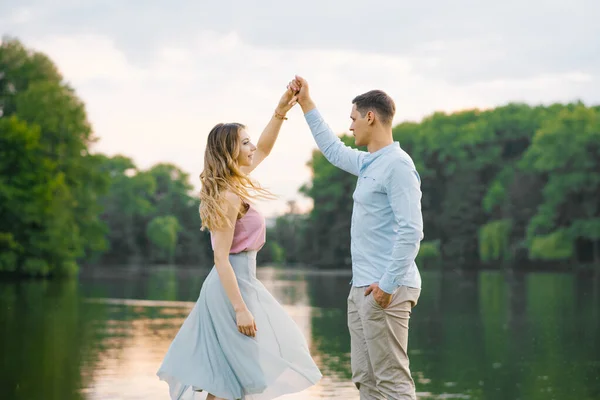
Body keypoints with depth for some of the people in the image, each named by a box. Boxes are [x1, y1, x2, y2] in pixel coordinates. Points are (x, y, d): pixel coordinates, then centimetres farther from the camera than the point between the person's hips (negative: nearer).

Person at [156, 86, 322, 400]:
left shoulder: (233, 185, 8)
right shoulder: (228, 196, -17)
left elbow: (263, 149, 25)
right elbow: (221, 258, -20)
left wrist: (280, 112, 16)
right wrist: (240, 309, -23)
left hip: (237, 282, 9)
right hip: (233, 285, -9)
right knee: (239, 373, -5)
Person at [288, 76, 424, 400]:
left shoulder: (397, 165, -13)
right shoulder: (369, 163, 15)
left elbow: (411, 231, -20)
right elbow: (333, 150, 35)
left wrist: (388, 284, -22)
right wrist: (306, 104, 37)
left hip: (385, 289, -9)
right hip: (362, 288, 10)